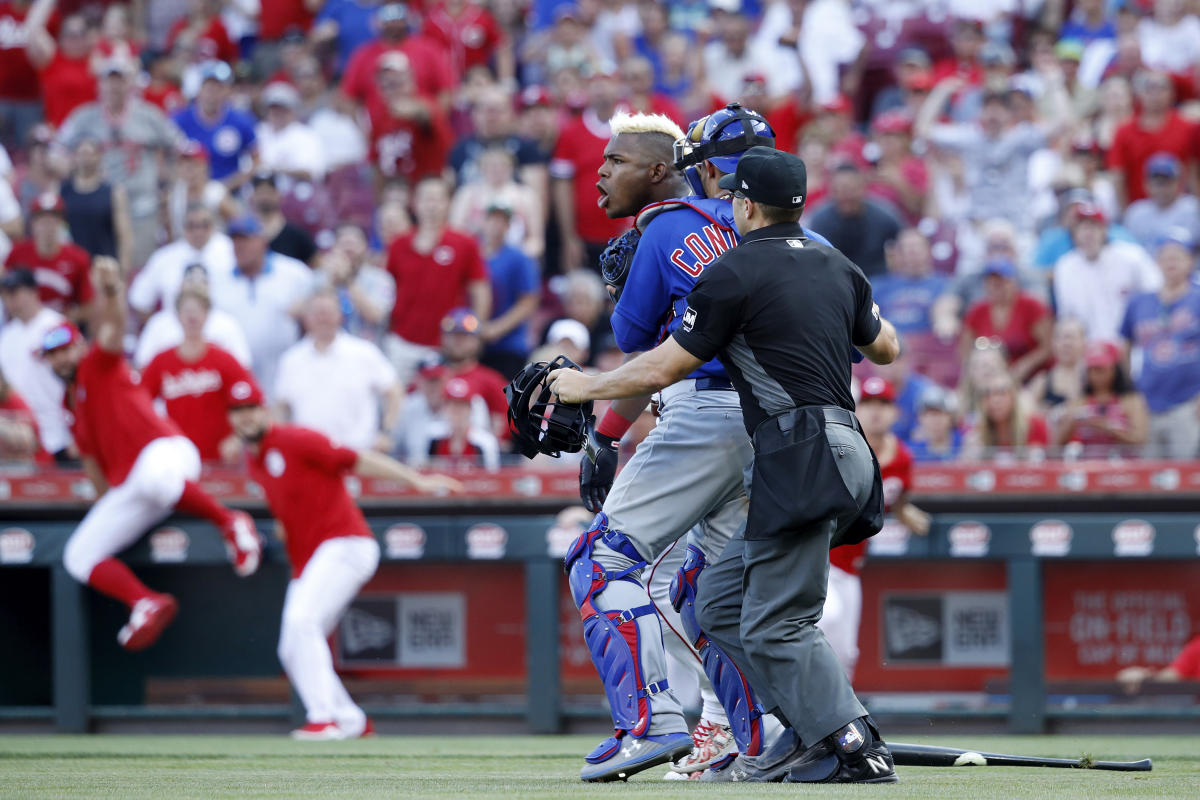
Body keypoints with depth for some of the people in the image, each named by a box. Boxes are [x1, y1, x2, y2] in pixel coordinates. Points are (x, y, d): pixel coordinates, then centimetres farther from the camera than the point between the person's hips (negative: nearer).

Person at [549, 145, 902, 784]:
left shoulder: (734, 273, -5)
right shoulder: (837, 267, 16)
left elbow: (660, 370, -2)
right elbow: (886, 348, 30)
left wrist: (584, 387, 13)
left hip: (804, 459, -9)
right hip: (846, 453, 9)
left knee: (776, 625, -10)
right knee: (721, 603, 14)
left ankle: (855, 750, -15)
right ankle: (810, 737, 9)